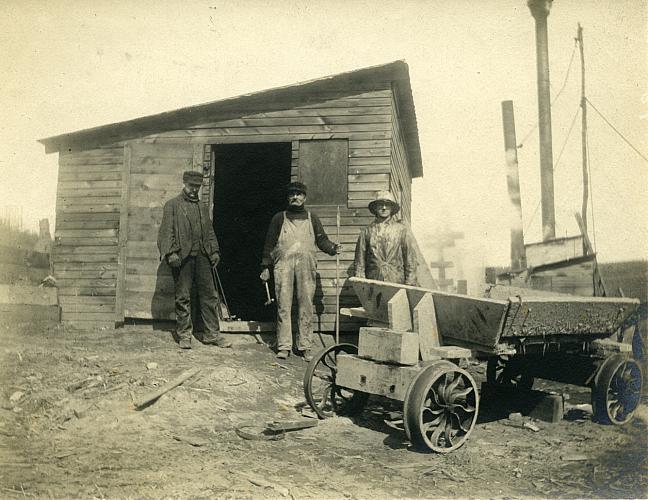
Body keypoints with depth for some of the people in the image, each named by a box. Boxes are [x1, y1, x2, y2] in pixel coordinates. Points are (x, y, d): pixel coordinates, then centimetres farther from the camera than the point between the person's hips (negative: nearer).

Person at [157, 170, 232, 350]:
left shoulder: (202, 207, 19)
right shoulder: (172, 205, 3)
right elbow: (166, 231, -4)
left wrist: (214, 251, 10)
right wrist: (170, 253, -15)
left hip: (202, 256, 5)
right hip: (183, 256, -5)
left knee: (209, 295, 5)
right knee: (183, 297, 1)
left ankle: (212, 334, 12)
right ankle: (184, 335, 11)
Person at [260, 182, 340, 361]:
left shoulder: (312, 218, 18)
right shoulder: (279, 218, 15)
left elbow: (322, 239, 14)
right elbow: (269, 244, 13)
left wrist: (333, 247, -7)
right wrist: (266, 267, 8)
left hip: (306, 265, 1)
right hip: (283, 265, -1)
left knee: (306, 306, -1)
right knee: (283, 305, -3)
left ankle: (305, 346, 4)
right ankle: (284, 346, 2)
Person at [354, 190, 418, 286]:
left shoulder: (401, 230, 8)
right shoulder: (367, 231, 9)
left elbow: (410, 259, 8)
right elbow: (360, 262, 10)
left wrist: (410, 285, 1)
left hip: (397, 283, 0)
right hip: (373, 284, 0)